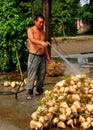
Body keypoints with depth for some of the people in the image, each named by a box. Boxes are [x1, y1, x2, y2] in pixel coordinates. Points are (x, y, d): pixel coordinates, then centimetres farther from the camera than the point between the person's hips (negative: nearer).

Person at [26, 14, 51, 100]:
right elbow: (32, 40, -27)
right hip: (34, 56, -6)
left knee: (41, 74, 11)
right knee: (32, 75, -7)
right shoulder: (31, 30, -6)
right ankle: (29, 92, -3)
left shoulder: (43, 32, 14)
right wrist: (41, 42, -44)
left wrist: (47, 55, 18)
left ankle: (39, 90, 23)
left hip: (42, 56, 7)